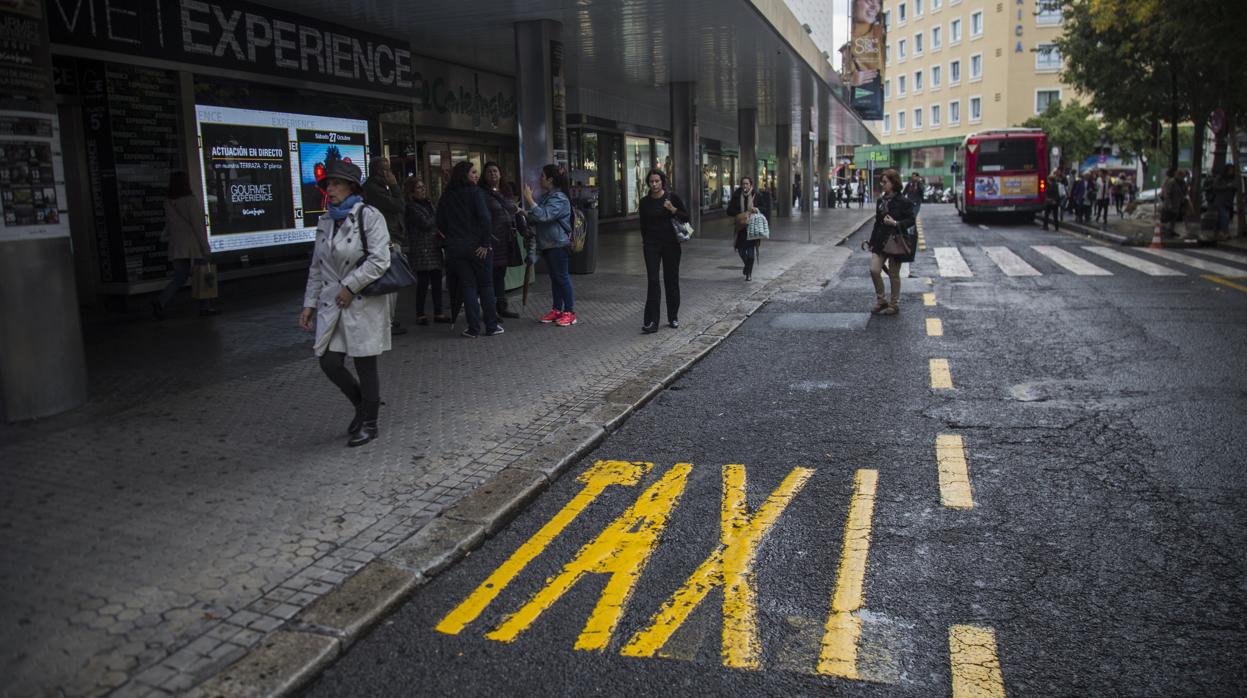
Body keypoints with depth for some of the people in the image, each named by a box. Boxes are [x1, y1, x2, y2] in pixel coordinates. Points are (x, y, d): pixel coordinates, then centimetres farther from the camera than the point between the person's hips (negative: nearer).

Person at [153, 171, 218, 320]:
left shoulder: (168, 201, 5)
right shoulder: (191, 200, -12)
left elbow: (168, 225, 10)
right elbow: (198, 225, -13)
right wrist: (205, 248, -11)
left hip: (176, 245, 5)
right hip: (193, 245, -5)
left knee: (179, 278, 12)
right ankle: (205, 307, 11)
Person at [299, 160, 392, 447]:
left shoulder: (369, 216, -8)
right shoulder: (325, 221, 12)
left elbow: (379, 260, -17)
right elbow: (317, 267, 16)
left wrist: (350, 286, -16)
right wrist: (310, 304, 11)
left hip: (364, 303, -6)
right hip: (332, 304, 6)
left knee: (365, 365, 3)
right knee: (330, 362, 3)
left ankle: (369, 424, 20)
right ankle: (363, 406, 29)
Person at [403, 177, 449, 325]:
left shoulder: (428, 204, 18)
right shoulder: (411, 208, -6)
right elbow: (425, 224, -15)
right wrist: (438, 216, 0)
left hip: (435, 248, 7)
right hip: (421, 251, -7)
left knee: (437, 280, 6)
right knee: (423, 282, -5)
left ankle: (438, 313, 12)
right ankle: (420, 314, 3)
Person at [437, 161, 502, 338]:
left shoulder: (446, 196, 7)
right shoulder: (475, 192, -7)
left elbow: (440, 223, 7)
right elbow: (484, 218, -18)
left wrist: (452, 237, 15)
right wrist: (485, 243, -13)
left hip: (455, 248, 3)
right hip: (476, 246, -3)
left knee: (467, 285, 7)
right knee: (485, 284, 8)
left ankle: (473, 328, 3)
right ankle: (491, 326, 9)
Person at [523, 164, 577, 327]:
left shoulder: (559, 198, -15)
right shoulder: (546, 197, 15)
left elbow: (543, 216, -27)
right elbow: (536, 217, 26)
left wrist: (529, 200, -25)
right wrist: (526, 213, 9)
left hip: (558, 244, -9)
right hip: (547, 244, 9)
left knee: (562, 277, -5)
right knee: (554, 277, 13)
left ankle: (569, 312, 1)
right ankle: (557, 310, 19)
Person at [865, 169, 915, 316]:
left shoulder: (903, 202, -10)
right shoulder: (881, 200, 8)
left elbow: (911, 220, -10)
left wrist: (895, 223, -24)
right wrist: (872, 241, 12)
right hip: (880, 242, 5)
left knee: (894, 275, 5)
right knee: (874, 270, -5)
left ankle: (894, 304, 19)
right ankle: (881, 301, 14)